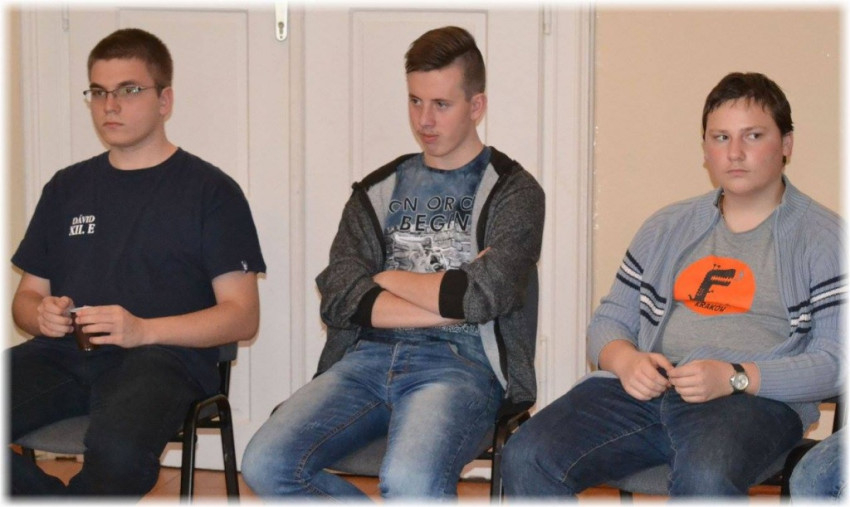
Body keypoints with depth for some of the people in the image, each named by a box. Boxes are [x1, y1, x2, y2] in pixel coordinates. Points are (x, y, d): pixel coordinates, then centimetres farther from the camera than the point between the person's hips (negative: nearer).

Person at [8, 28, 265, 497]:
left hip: (164, 355, -4)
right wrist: (42, 315, -2)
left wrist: (142, 330, -13)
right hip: (64, 352, 4)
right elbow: (26, 296, 24)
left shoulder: (210, 190, 8)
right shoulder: (66, 187, 23)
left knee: (117, 449, -37)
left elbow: (243, 316, 1)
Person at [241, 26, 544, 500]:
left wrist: (389, 279, 3)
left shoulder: (514, 192, 6)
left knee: (410, 482, -37)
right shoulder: (380, 190, 18)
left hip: (458, 363, -5)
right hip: (369, 357, 5)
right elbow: (339, 297, 3)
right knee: (266, 464, -21)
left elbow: (484, 296, -11)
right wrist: (450, 299, -6)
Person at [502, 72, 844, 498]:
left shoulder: (824, 239, 8)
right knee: (527, 457, -21)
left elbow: (836, 360, -2)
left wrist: (735, 378, -15)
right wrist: (626, 360, -3)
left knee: (705, 477, -39)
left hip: (755, 399, -4)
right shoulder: (666, 228, 23)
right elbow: (608, 321, 22)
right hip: (643, 389, 4)